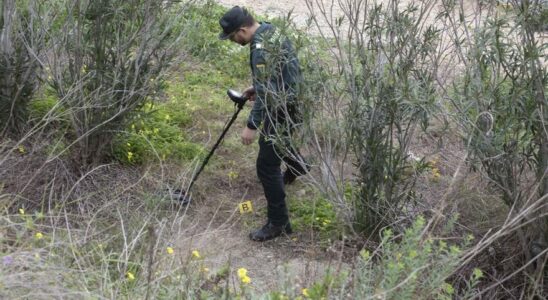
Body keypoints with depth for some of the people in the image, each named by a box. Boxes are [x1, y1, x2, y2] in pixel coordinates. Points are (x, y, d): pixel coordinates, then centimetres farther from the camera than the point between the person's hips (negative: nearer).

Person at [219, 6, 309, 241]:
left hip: (283, 108, -10)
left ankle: (278, 223, 2)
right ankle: (297, 166, 66)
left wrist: (252, 125, -26)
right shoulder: (268, 30, 4)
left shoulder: (261, 47, -28)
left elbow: (265, 93, -29)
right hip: (290, 98, 10)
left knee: (267, 166, -6)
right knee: (278, 138, 37)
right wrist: (256, 87, 17)